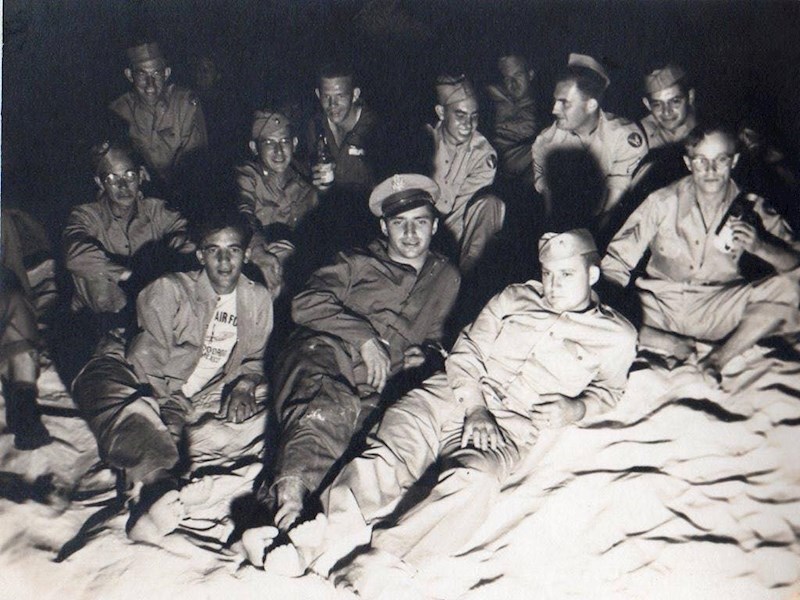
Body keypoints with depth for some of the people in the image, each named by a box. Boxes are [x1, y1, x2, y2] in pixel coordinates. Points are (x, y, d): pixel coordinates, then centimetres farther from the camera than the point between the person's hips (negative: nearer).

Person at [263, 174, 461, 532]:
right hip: (325, 355, -2)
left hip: (378, 384, 3)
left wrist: (424, 355, 14)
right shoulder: (357, 263, 20)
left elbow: (436, 338, 39)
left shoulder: (446, 279, 30)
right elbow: (306, 303, 5)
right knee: (332, 406, -40)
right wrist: (364, 337, -6)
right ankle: (288, 495, -60)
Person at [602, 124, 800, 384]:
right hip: (660, 307, -1)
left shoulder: (749, 209, -1)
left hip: (718, 309, 1)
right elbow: (614, 265, -7)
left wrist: (759, 247, -25)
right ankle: (673, 346, -17)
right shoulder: (662, 202, -5)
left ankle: (719, 357, -23)